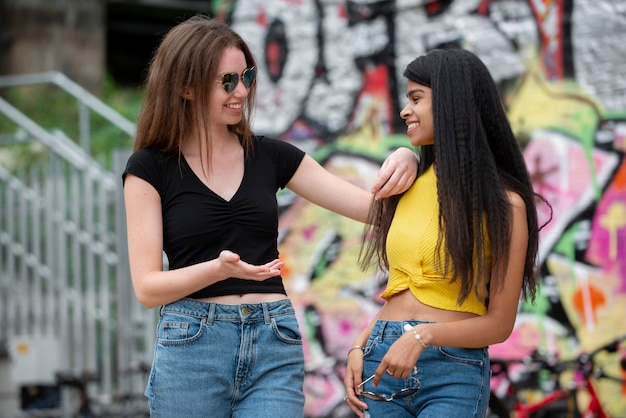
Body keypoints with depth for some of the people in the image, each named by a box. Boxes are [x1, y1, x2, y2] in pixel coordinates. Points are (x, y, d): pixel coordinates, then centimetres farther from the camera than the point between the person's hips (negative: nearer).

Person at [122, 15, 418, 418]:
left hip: (274, 351, 2)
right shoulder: (150, 168, 0)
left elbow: (371, 205, 7)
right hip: (192, 345, -2)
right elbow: (147, 287, -5)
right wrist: (218, 269, -22)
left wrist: (404, 160, -14)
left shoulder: (271, 156, 9)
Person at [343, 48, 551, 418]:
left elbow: (499, 324, -5)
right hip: (383, 362, 5)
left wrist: (424, 334, -18)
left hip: (453, 373, -5)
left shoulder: (501, 202, -4)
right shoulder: (409, 185, 11)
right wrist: (360, 348, 4)